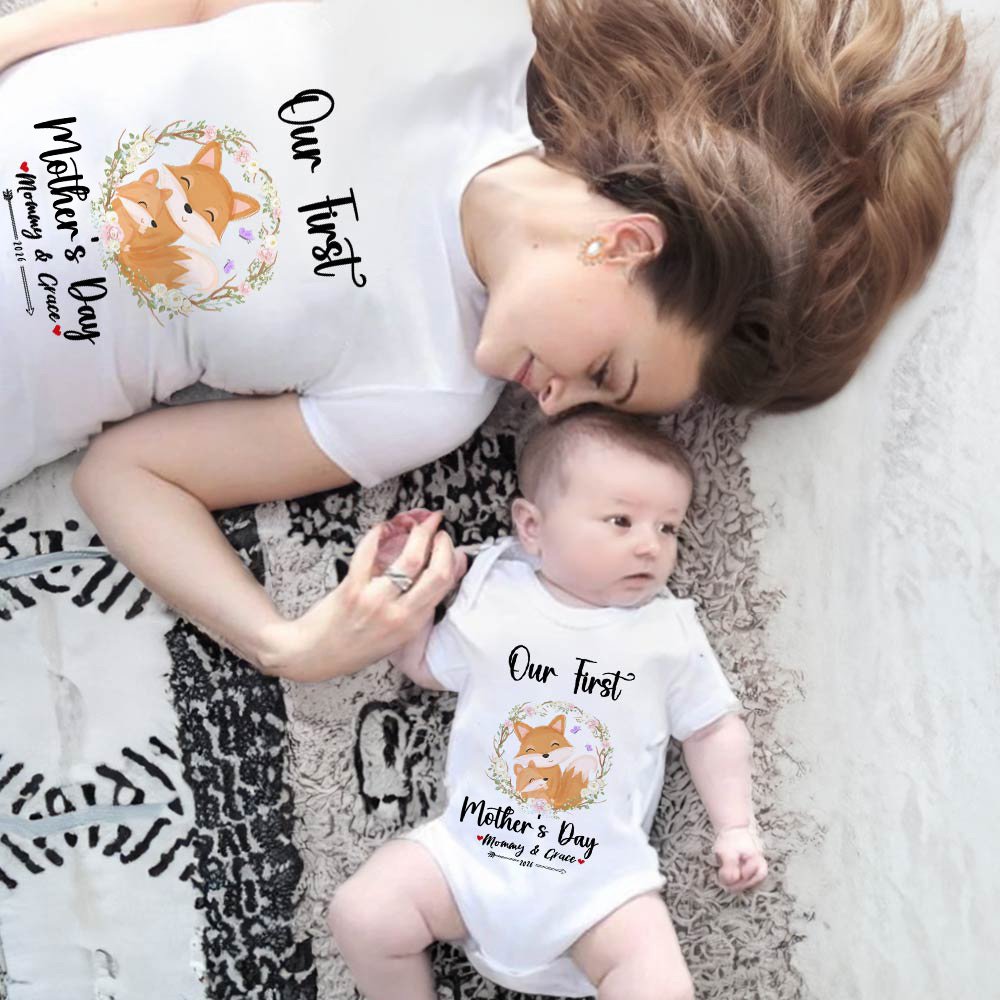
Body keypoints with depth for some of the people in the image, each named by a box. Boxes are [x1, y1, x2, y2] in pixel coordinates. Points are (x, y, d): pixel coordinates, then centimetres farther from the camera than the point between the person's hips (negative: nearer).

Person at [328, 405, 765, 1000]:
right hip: (471, 846, 1)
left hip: (601, 874, -1)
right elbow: (426, 665, 14)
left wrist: (735, 826, 1)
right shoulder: (493, 599, -1)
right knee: (364, 915, -13)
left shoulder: (669, 633, -2)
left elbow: (714, 728, 8)